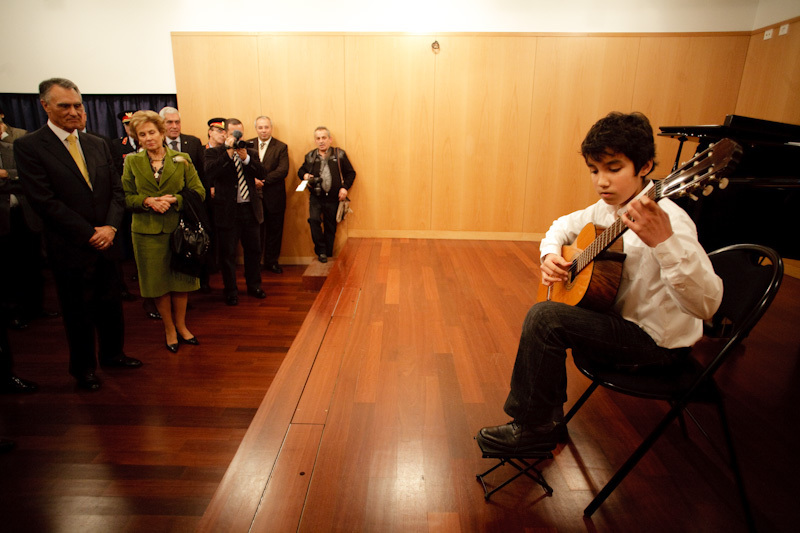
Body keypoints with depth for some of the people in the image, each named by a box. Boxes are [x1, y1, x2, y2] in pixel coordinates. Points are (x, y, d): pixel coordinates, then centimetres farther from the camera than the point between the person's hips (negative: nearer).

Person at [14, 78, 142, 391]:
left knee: (110, 305, 16)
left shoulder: (97, 145, 8)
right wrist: (90, 234, -15)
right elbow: (45, 201, -14)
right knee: (78, 312, 10)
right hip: (70, 249, -4)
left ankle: (112, 353, 36)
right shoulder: (28, 147, -8)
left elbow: (117, 190, 7)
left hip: (104, 244, 5)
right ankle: (83, 367, 28)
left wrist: (110, 227, -9)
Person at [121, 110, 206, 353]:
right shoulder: (131, 162, 3)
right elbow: (126, 197, 4)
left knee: (181, 280, 8)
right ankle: (169, 329, 27)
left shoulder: (182, 159, 1)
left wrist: (174, 199, -16)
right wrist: (147, 201, -15)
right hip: (147, 232, 0)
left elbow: (199, 192, -2)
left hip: (178, 228, 0)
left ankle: (181, 326, 28)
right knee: (158, 283, 9)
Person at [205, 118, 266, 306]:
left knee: (254, 250, 11)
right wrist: (228, 152, -21)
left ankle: (254, 286, 28)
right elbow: (210, 172, -18)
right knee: (227, 253, 4)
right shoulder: (214, 152, 0)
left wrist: (245, 157, -15)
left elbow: (261, 174, -2)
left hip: (250, 209, 3)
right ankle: (231, 291, 18)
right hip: (227, 211, -3)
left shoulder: (251, 153, 11)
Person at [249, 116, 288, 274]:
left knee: (274, 231, 7)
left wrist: (263, 180, -18)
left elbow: (283, 171, -11)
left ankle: (271, 261, 22)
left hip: (274, 197, -1)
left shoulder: (281, 147, 0)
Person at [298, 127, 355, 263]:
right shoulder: (310, 156, 7)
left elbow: (350, 173, 7)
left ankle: (328, 254, 21)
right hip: (316, 197, 1)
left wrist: (345, 187, -8)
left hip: (333, 198, 0)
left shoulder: (339, 154, 2)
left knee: (330, 227, 6)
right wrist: (304, 175, -3)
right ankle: (321, 251, -4)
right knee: (314, 220, -20)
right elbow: (301, 170, 21)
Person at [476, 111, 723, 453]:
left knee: (544, 318, -23)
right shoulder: (607, 208, 1)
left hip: (657, 339, -9)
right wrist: (550, 255, -3)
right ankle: (549, 416, 25)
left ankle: (534, 428, -3)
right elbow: (563, 226, 19)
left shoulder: (668, 219, -25)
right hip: (623, 316, 9)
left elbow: (705, 305, -35)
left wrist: (664, 242, -50)